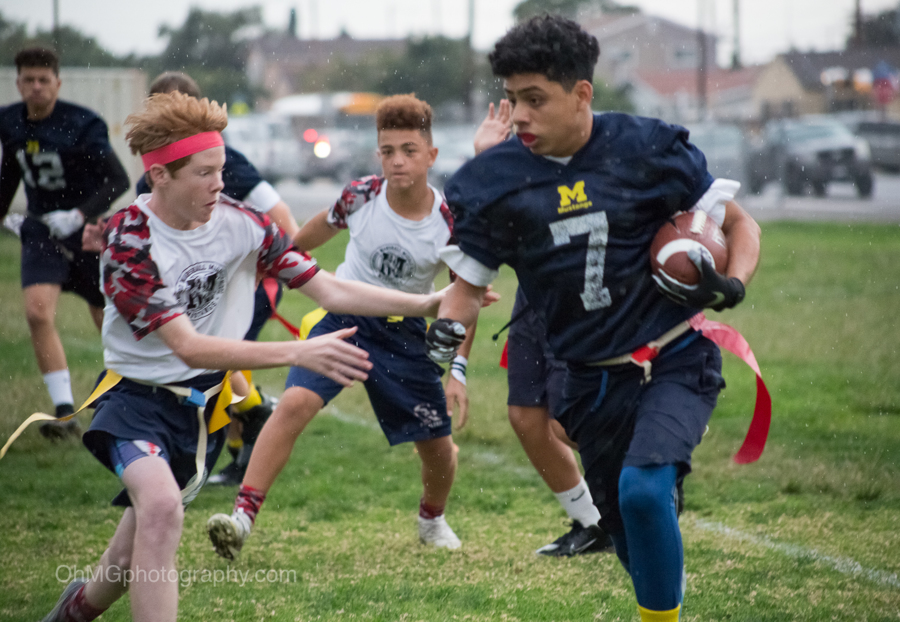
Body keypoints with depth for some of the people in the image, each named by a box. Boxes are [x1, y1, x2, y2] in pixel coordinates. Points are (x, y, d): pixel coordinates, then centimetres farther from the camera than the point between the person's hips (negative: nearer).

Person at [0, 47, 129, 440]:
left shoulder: (81, 125, -17)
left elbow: (117, 180, -19)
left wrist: (79, 215, -31)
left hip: (88, 231, -3)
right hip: (41, 231, 3)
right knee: (38, 311, -20)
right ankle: (65, 412, -18)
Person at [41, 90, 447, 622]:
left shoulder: (240, 223, -7)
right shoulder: (128, 243, -22)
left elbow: (327, 288, -7)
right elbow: (189, 346, -29)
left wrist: (427, 303, -16)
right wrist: (297, 353, -39)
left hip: (205, 400, 5)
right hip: (139, 397, -5)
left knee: (144, 539, 12)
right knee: (161, 507, -32)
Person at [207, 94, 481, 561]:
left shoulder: (448, 222, -15)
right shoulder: (360, 196, -15)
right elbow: (319, 230, 7)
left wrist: (457, 369, -12)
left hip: (405, 333, 1)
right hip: (345, 316, -1)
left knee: (438, 448, 8)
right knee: (295, 402, -26)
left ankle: (432, 518, 42)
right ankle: (243, 514, -27)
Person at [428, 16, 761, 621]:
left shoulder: (647, 150, -10)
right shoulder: (496, 181, -4)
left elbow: (740, 224, 1)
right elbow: (469, 282, 6)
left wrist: (730, 286, -19)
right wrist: (446, 336, -15)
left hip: (675, 364, -4)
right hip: (591, 383, 4)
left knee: (643, 491, -26)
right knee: (626, 529, 10)